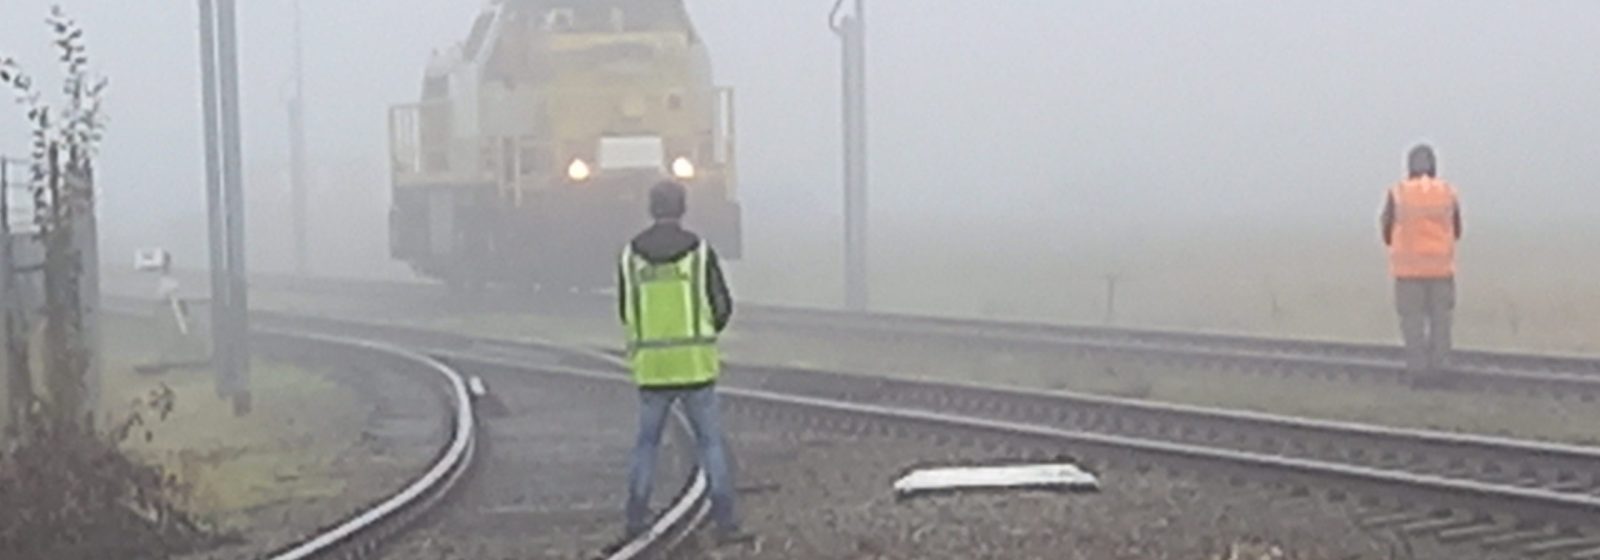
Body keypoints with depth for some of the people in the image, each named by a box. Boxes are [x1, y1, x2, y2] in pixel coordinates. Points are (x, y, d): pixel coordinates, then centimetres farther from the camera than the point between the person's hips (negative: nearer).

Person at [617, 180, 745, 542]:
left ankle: (636, 517, 17)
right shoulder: (700, 251, -6)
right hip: (695, 365, -2)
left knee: (647, 440, 18)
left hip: (651, 367, 2)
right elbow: (722, 308, -2)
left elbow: (626, 312, 8)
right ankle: (724, 522, 1)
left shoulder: (632, 255, 1)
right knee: (711, 442, 6)